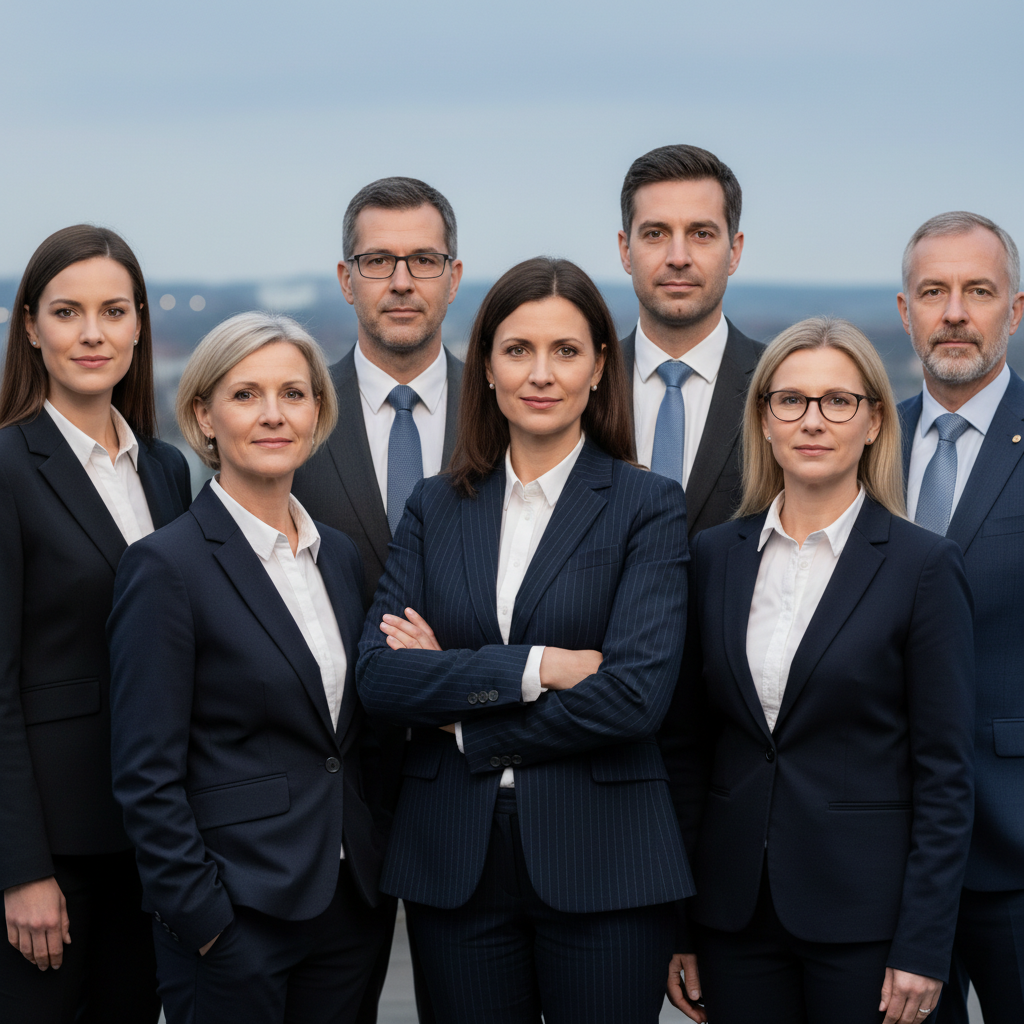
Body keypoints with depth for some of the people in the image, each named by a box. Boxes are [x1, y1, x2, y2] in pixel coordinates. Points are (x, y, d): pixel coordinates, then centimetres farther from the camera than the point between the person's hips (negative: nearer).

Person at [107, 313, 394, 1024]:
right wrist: (205, 922, -14)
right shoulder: (167, 566, -11)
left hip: (350, 910, 6)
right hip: (235, 920, -6)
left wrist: (380, 879, 10)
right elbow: (147, 776, -12)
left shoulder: (339, 555, 10)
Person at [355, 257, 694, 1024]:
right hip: (455, 867, 3)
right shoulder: (436, 508, 9)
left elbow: (635, 693, -13)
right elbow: (378, 676, -4)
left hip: (601, 868, -3)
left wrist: (464, 718, -8)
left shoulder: (648, 506, -1)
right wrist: (536, 667, -14)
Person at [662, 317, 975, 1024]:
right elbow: (689, 745, 8)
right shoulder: (715, 556, 6)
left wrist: (923, 947, -11)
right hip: (735, 911, 4)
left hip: (864, 913, -3)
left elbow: (945, 774, -6)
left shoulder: (923, 566, -6)